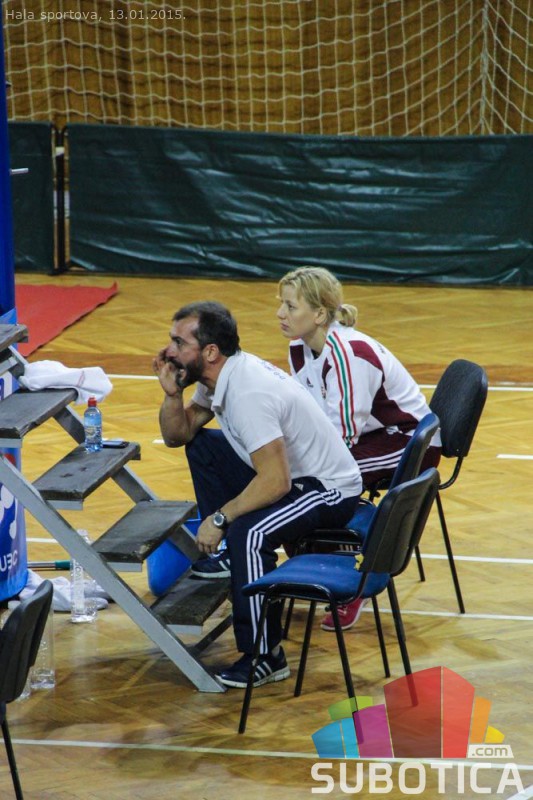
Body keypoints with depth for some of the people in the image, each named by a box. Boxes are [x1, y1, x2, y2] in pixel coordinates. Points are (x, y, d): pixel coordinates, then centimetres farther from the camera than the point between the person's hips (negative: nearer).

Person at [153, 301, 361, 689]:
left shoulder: (249, 393, -30)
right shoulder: (219, 376, -1)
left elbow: (276, 482, -35)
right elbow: (177, 435, 12)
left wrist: (220, 518, -25)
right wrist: (172, 394, -8)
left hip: (331, 488, -10)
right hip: (288, 470, 10)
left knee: (249, 533, -34)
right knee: (201, 446, 15)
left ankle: (266, 657, -22)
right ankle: (225, 555, 18)